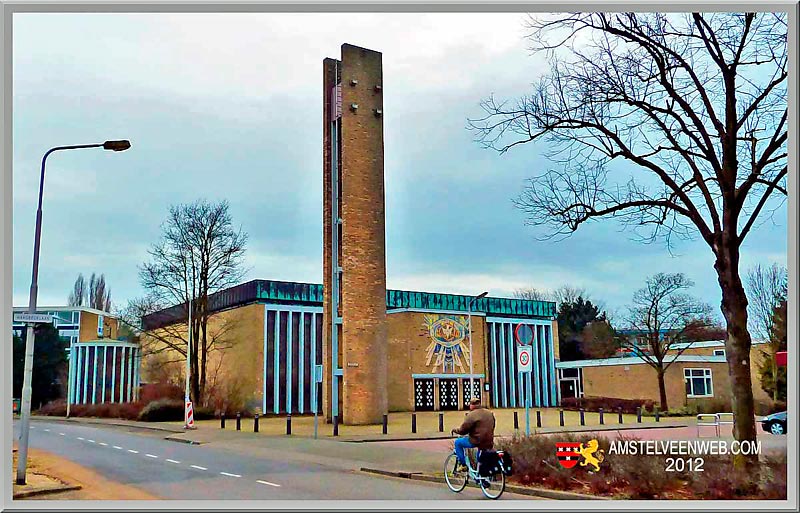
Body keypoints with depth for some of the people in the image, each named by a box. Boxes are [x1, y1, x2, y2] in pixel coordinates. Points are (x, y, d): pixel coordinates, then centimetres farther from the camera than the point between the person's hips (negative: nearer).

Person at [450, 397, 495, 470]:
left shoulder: (472, 415, -12)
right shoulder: (490, 413, 12)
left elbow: (463, 430, -11)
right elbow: (492, 427, 23)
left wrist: (454, 430, 6)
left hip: (477, 441, -8)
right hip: (488, 443, 8)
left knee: (458, 442, 9)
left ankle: (463, 464, 8)